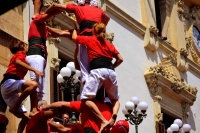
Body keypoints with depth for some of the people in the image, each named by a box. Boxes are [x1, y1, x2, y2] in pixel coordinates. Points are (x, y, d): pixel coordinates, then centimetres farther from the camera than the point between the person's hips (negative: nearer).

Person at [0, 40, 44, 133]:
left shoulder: (19, 56, 31)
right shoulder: (20, 53, 5)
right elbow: (18, 62, -18)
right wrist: (34, 70, -22)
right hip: (9, 82, -9)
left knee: (25, 116, 5)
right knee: (33, 85, -32)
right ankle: (14, 107, -25)